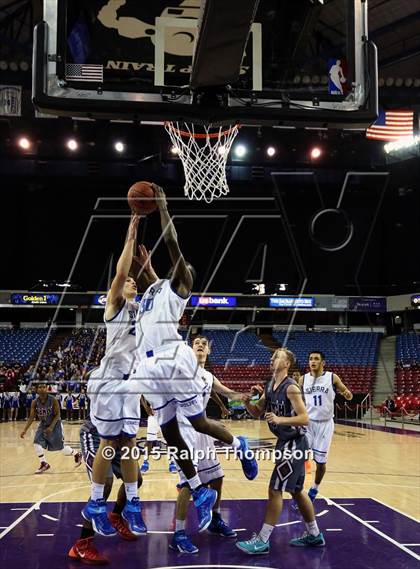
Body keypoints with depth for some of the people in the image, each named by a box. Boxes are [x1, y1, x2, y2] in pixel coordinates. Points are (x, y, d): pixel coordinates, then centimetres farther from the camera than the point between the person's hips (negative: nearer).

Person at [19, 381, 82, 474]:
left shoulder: (53, 400, -22)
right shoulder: (35, 402, -12)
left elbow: (57, 415, -16)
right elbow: (31, 417, -6)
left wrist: (51, 427, -26)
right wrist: (25, 430, -13)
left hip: (55, 424, -4)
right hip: (43, 425, 4)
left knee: (61, 447, 1)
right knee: (37, 443, -15)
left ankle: (77, 454, 28)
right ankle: (44, 464, 1)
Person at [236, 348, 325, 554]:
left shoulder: (291, 387, -19)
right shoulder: (270, 386, 8)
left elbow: (305, 418, -23)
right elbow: (257, 412, 13)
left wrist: (279, 420, -33)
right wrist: (247, 402, -8)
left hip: (294, 443, -9)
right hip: (285, 442, 9)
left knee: (275, 489, -7)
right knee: (296, 490, 17)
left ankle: (262, 541, -1)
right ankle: (314, 535, 29)